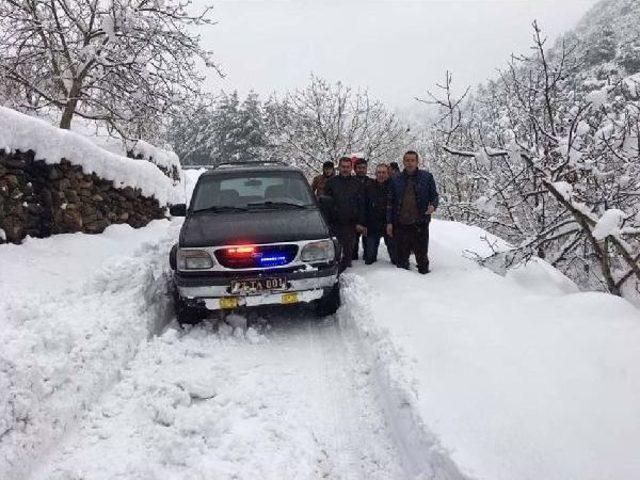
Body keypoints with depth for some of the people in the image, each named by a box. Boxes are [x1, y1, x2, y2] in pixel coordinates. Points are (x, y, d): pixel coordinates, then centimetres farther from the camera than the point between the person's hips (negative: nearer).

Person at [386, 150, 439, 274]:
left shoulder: (427, 177, 4)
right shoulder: (396, 179, 9)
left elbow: (434, 195, 7)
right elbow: (391, 202, 12)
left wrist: (433, 205, -15)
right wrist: (389, 222, 7)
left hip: (420, 223, -2)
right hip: (401, 223, 2)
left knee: (422, 254, 2)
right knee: (401, 255, 8)